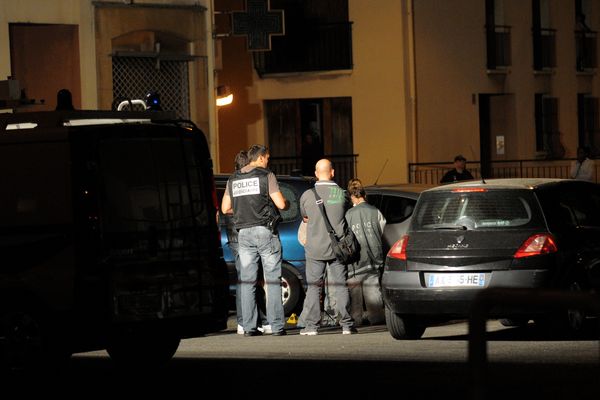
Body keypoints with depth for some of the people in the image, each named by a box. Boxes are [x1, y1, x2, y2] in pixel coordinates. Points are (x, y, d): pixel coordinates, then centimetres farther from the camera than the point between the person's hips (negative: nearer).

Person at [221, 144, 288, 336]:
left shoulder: (233, 179, 11)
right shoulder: (266, 176, -4)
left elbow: (225, 208, 13)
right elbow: (280, 204, -9)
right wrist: (287, 203, 13)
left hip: (244, 233, 4)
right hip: (265, 231, -4)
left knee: (247, 281, 5)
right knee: (272, 280, -2)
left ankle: (249, 326, 1)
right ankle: (276, 326, -5)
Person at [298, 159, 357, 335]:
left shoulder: (307, 195, -5)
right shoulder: (342, 194, -5)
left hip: (315, 248, 0)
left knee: (314, 287, 5)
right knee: (341, 286, 6)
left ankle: (311, 325, 1)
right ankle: (346, 325, 5)